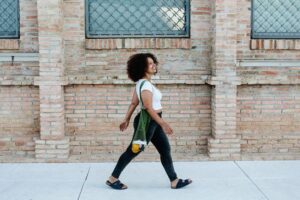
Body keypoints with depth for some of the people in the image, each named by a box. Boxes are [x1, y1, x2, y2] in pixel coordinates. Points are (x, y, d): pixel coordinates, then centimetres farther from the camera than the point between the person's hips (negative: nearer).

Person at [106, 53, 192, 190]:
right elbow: (148, 107, -26)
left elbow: (134, 103, 14)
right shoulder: (145, 84, -20)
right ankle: (113, 179, 14)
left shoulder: (143, 83, 10)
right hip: (147, 121, -10)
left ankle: (174, 181, 17)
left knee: (165, 150, 11)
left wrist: (127, 119, 17)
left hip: (153, 122, 10)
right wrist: (163, 123, -25)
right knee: (133, 151, 1)